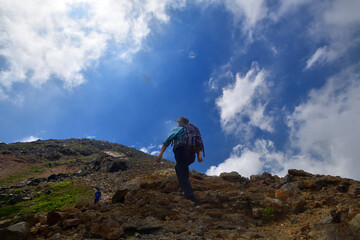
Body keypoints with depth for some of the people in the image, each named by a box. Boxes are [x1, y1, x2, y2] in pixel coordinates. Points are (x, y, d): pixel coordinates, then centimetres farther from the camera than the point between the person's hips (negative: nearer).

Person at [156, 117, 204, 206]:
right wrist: (199, 155, 8)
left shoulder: (176, 130, 15)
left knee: (183, 177, -10)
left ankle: (192, 199, -26)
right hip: (191, 155, 6)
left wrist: (160, 155, -3)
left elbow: (167, 141, 2)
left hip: (181, 152, -6)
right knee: (178, 168, 30)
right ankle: (185, 190, 22)